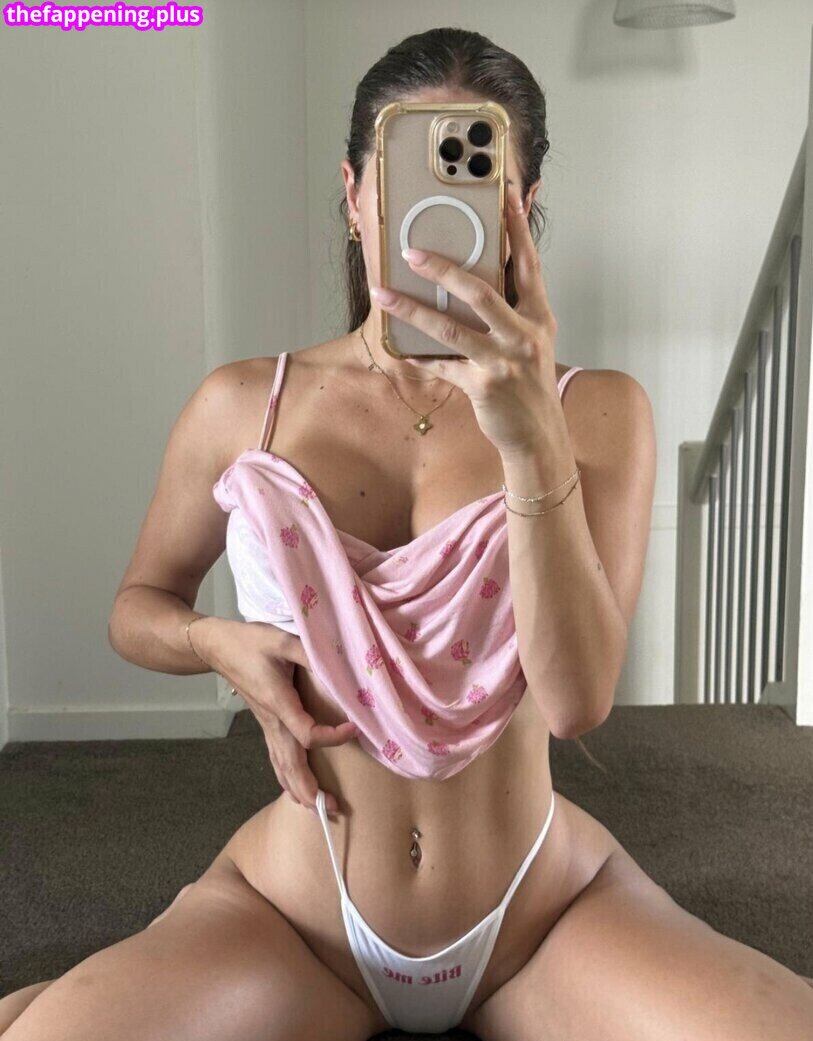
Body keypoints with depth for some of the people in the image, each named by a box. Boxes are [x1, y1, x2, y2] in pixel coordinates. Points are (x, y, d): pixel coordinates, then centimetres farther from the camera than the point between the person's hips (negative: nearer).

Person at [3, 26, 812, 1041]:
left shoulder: (598, 410, -3)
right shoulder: (242, 406, 0)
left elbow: (577, 697, -15)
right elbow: (137, 603, 14)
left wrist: (533, 441, -27)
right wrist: (221, 641, -9)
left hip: (542, 910, 0)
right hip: (295, 910, 0)